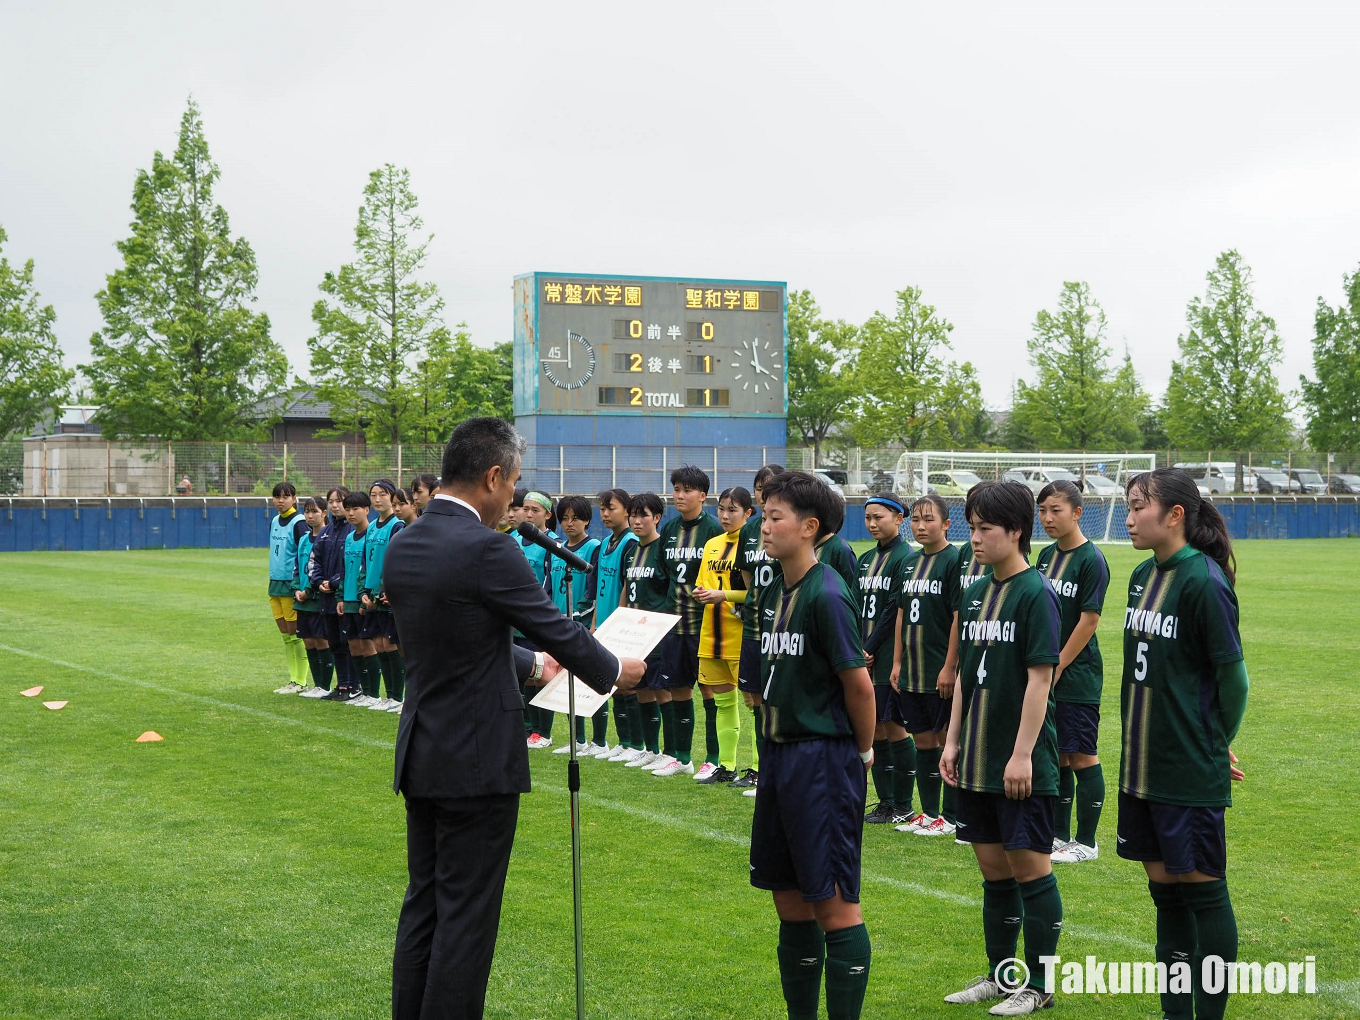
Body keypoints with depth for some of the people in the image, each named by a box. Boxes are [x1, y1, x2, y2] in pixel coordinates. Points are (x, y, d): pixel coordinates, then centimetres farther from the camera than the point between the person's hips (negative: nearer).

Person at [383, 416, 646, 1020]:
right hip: (478, 762, -8)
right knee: (467, 917, 0)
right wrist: (615, 671, 8)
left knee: (423, 905, 16)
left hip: (420, 759, 8)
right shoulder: (486, 549, -19)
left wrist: (532, 663, 28)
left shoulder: (401, 546, 6)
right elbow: (559, 630, -11)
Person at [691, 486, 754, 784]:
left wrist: (723, 595, -19)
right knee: (721, 701, 13)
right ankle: (725, 765, 21)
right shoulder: (712, 545, 14)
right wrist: (700, 593, -1)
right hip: (712, 633, 7)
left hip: (741, 636, -7)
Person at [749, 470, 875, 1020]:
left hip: (824, 759, -9)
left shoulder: (827, 594, -16)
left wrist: (862, 752, -2)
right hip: (779, 753, 9)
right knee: (789, 900, 14)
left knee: (834, 903, -4)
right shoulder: (773, 591, 10)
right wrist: (777, 748, 14)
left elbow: (860, 685, -14)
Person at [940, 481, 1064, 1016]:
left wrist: (1023, 755, -19)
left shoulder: (1036, 594, -12)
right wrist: (953, 741, 11)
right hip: (978, 761, 7)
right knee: (993, 868, 14)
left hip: (1021, 764, -7)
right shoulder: (975, 595, 10)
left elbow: (1040, 678, -16)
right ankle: (1000, 975, 25)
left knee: (1030, 868, 0)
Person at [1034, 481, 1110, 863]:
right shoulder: (1046, 555, 10)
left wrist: (1057, 667, -13)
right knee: (1055, 755, 13)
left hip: (1078, 676, -7)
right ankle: (1059, 835, 22)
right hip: (1047, 674, 7)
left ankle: (1086, 842, 7)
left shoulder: (1091, 559, -12)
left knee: (1082, 757, -1)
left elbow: (1089, 619, -14)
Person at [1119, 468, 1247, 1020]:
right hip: (1143, 763, 8)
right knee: (1164, 886, 13)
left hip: (1191, 770, -8)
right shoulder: (1143, 575, 8)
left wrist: (1217, 745, 1)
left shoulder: (1203, 580, -16)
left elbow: (1232, 675, -10)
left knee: (1202, 888, 1)